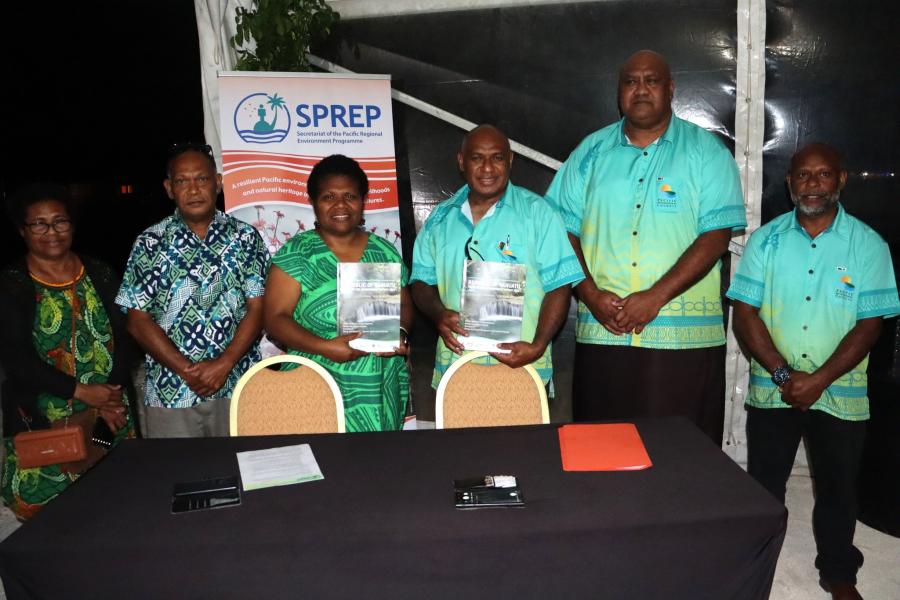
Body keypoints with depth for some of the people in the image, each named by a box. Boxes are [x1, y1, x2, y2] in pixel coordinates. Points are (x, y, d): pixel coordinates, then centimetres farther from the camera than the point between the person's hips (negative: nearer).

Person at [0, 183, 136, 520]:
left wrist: (111, 398, -10)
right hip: (43, 423, -2)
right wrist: (82, 392, -17)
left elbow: (123, 338, 3)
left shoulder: (100, 276, 6)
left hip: (110, 416, 3)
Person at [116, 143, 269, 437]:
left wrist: (224, 364, -13)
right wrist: (187, 370, -10)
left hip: (238, 387, 0)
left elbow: (257, 308, -2)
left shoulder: (245, 237, 3)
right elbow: (138, 321, -1)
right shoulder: (150, 243, 3)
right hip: (171, 393, 0)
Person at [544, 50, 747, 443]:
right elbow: (564, 230, 7)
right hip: (600, 332, 2)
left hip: (684, 336, -2)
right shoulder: (591, 152, 12)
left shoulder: (705, 152, 4)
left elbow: (716, 235, -6)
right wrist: (592, 296, -7)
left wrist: (655, 297, -15)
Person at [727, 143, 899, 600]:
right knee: (763, 487, 11)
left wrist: (818, 381, -15)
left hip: (840, 395, 0)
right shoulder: (766, 240, 0)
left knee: (837, 489, 13)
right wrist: (784, 374, -14)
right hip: (771, 391, 1)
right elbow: (745, 314, -5)